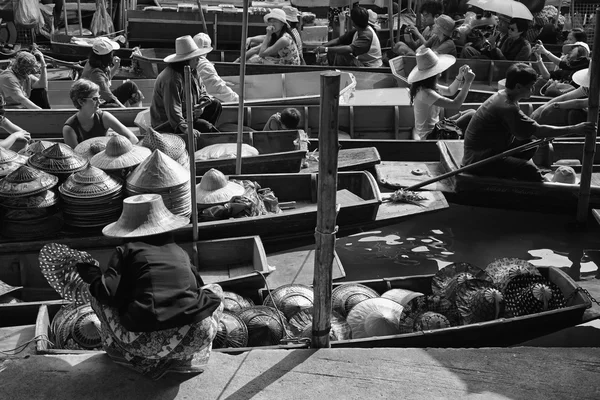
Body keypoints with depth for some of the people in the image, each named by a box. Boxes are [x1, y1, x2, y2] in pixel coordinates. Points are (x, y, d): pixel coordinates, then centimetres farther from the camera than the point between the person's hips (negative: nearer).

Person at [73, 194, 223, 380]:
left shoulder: (127, 251, 9)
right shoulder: (180, 252, 17)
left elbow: (109, 292, -2)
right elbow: (199, 286, 25)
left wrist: (92, 275, 20)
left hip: (145, 342, 0)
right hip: (192, 341, 1)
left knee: (99, 298, 21)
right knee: (215, 290, 29)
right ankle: (182, 358, 19)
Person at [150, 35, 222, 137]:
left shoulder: (192, 71, 4)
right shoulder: (171, 79, -28)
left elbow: (202, 91, 13)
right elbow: (172, 108, -35)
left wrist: (201, 105, -11)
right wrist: (184, 128, -46)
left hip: (188, 113, 10)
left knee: (215, 104, 4)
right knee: (204, 126, -27)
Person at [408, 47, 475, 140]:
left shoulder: (429, 85, 1)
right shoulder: (425, 92, -29)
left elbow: (449, 91, 17)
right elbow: (455, 104, -30)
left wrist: (459, 77, 0)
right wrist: (467, 82, -22)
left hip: (433, 128, 10)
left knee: (471, 112, 11)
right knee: (471, 116, -7)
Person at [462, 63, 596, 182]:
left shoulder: (503, 96, 6)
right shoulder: (507, 107, -25)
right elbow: (538, 131, -23)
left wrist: (544, 135, -1)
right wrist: (574, 129, -20)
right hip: (479, 158, -10)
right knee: (529, 171, -21)